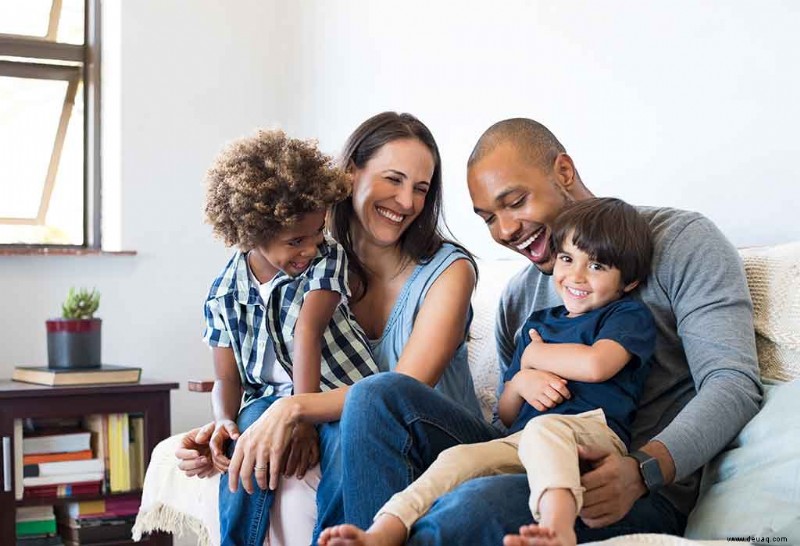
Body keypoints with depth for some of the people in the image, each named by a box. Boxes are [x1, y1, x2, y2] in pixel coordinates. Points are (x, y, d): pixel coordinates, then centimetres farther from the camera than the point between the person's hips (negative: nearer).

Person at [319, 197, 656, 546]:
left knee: (543, 428, -38)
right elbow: (506, 415, 28)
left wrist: (533, 355, 7)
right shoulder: (538, 323, 29)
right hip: (521, 441, 5)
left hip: (593, 431, -5)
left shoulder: (629, 315, 12)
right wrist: (520, 383, 3)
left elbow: (596, 364, -12)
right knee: (458, 458, -23)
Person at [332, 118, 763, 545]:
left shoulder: (680, 241, 1)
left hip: (646, 495, -6)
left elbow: (734, 382, -11)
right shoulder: (517, 297, 19)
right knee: (380, 394, -10)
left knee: (483, 504, -38)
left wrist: (642, 471, -27)